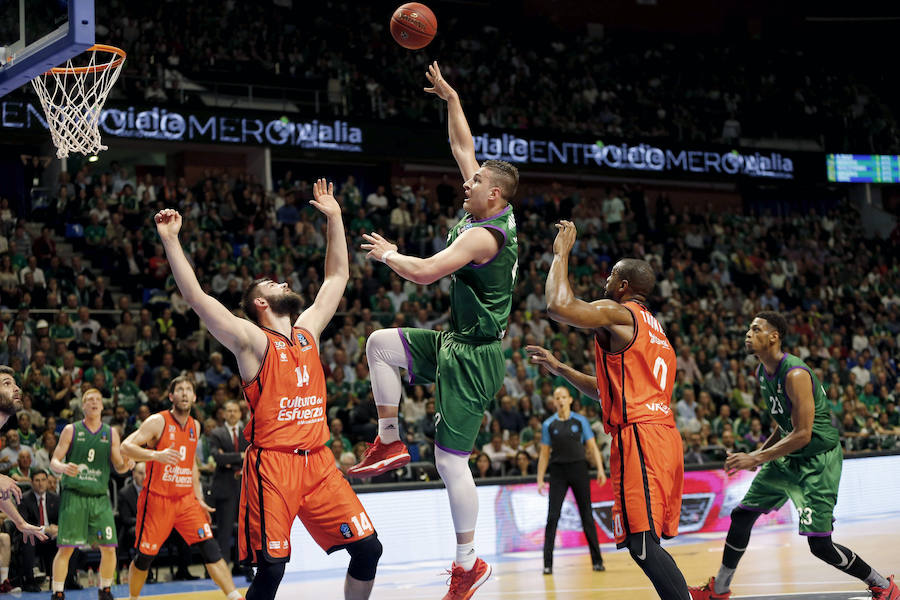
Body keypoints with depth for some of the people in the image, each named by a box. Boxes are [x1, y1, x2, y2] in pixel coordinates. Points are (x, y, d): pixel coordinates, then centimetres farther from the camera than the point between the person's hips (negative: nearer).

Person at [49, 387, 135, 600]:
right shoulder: (71, 430, 3)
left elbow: (119, 467, 11)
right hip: (73, 495, -3)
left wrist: (126, 465, -12)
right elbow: (54, 461, 1)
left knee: (109, 548, -1)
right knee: (65, 549, -7)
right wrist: (63, 467, -22)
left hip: (100, 497, 3)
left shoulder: (111, 433, 10)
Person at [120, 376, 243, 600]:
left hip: (186, 500, 4)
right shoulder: (158, 422, -10)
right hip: (157, 499, -4)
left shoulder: (195, 426, 10)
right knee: (144, 557, 4)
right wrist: (156, 455, -34)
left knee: (210, 548, -9)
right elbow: (126, 447, -18)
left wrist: (199, 499, 16)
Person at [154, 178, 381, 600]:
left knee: (367, 548, 1)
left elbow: (337, 276, 24)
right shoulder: (251, 340, -2)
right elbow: (196, 297, -13)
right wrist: (170, 240, -18)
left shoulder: (308, 330, 15)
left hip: (317, 461, 6)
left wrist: (334, 218, 24)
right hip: (272, 464, -6)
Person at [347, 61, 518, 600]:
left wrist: (388, 254, -9)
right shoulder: (492, 211, 5)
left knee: (451, 460, -5)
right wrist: (451, 97, 17)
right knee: (381, 343, 10)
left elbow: (424, 272, -28)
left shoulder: (484, 235, -22)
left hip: (472, 356, -10)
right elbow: (464, 148, 17)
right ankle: (391, 442, 14)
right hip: (458, 341, 10)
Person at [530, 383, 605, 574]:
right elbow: (544, 454, 7)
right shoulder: (548, 425, 4)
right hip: (558, 472, 0)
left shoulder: (580, 421, 3)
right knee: (552, 516, -7)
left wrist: (600, 469, -7)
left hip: (579, 469, 0)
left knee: (587, 515, 3)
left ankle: (597, 560, 11)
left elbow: (592, 447, 3)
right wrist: (540, 479, 2)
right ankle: (547, 563, -5)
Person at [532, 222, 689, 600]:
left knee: (642, 543, -13)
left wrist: (561, 254, -3)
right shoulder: (653, 328, 26)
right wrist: (559, 368, 31)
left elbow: (558, 305, -18)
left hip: (639, 437, -10)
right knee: (648, 544, 13)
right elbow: (607, 390, 33)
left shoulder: (617, 314, -4)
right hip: (665, 437, 10)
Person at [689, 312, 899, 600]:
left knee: (820, 544, -12)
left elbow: (802, 434, -26)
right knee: (742, 516, 9)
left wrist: (755, 459, -25)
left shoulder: (795, 374, -24)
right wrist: (759, 453, 10)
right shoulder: (763, 373, 6)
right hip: (788, 457, 9)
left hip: (818, 459, -9)